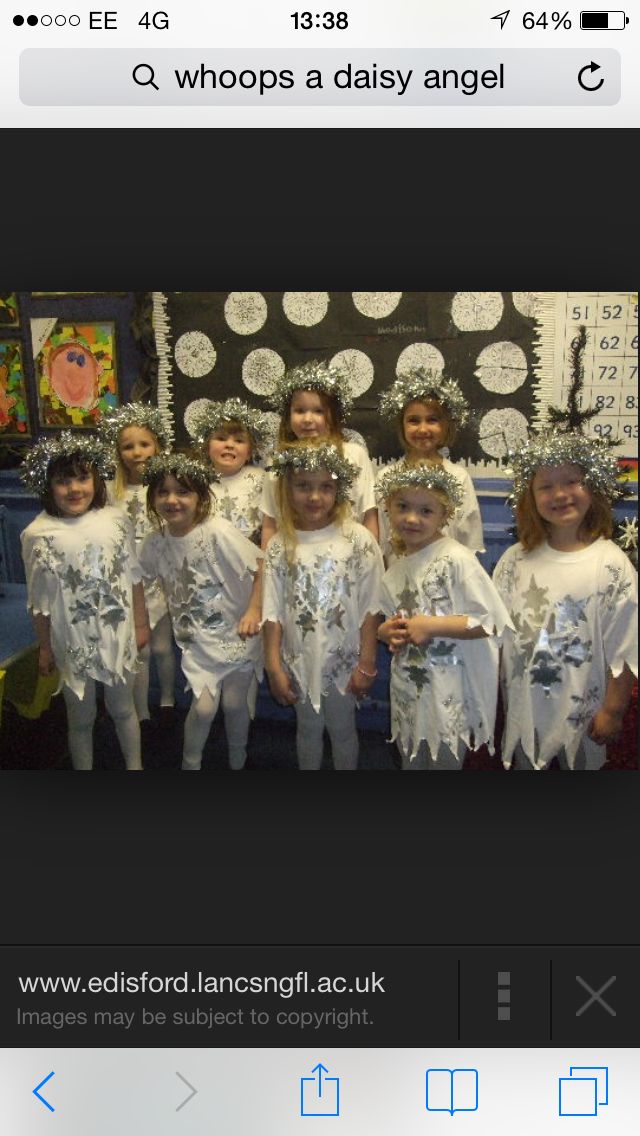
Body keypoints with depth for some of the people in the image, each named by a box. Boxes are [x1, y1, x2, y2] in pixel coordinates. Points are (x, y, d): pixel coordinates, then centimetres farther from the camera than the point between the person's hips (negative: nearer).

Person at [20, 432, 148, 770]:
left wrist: (141, 624, 7)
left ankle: (135, 766, 41)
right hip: (73, 641, -2)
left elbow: (133, 577, 3)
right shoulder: (38, 535, -14)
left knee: (123, 708, 20)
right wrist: (44, 646, 1)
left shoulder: (116, 521, -7)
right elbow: (40, 599, -6)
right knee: (81, 718, 15)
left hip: (119, 635, 2)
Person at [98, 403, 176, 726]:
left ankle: (167, 701, 35)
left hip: (160, 580, -1)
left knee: (162, 647, 12)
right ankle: (141, 715, 23)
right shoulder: (112, 491, -2)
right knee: (139, 650, 9)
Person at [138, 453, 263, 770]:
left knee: (235, 704, 8)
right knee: (204, 707, -4)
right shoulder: (156, 542, -7)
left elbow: (260, 569, -19)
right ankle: (190, 763, 24)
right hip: (196, 640, 2)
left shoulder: (218, 531, -22)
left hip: (236, 634, -2)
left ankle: (238, 762, 35)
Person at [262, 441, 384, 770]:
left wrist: (367, 665, -9)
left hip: (343, 661, -2)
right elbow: (273, 612, -3)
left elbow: (370, 607, -9)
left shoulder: (358, 539, -11)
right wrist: (274, 668, -3)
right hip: (300, 662, 2)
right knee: (308, 730, 20)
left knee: (342, 730, 15)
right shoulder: (280, 545, -4)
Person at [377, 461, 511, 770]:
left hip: (448, 690, -7)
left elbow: (491, 621, -20)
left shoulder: (456, 559, -16)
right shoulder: (394, 569, 7)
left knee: (445, 760, 10)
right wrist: (387, 632, -5)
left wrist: (431, 625, -21)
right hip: (407, 686, 7)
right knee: (411, 760, 21)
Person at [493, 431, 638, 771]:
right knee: (524, 764, 21)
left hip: (580, 709, -3)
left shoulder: (611, 564, -14)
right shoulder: (515, 559, -4)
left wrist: (613, 710, -8)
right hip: (523, 705, 3)